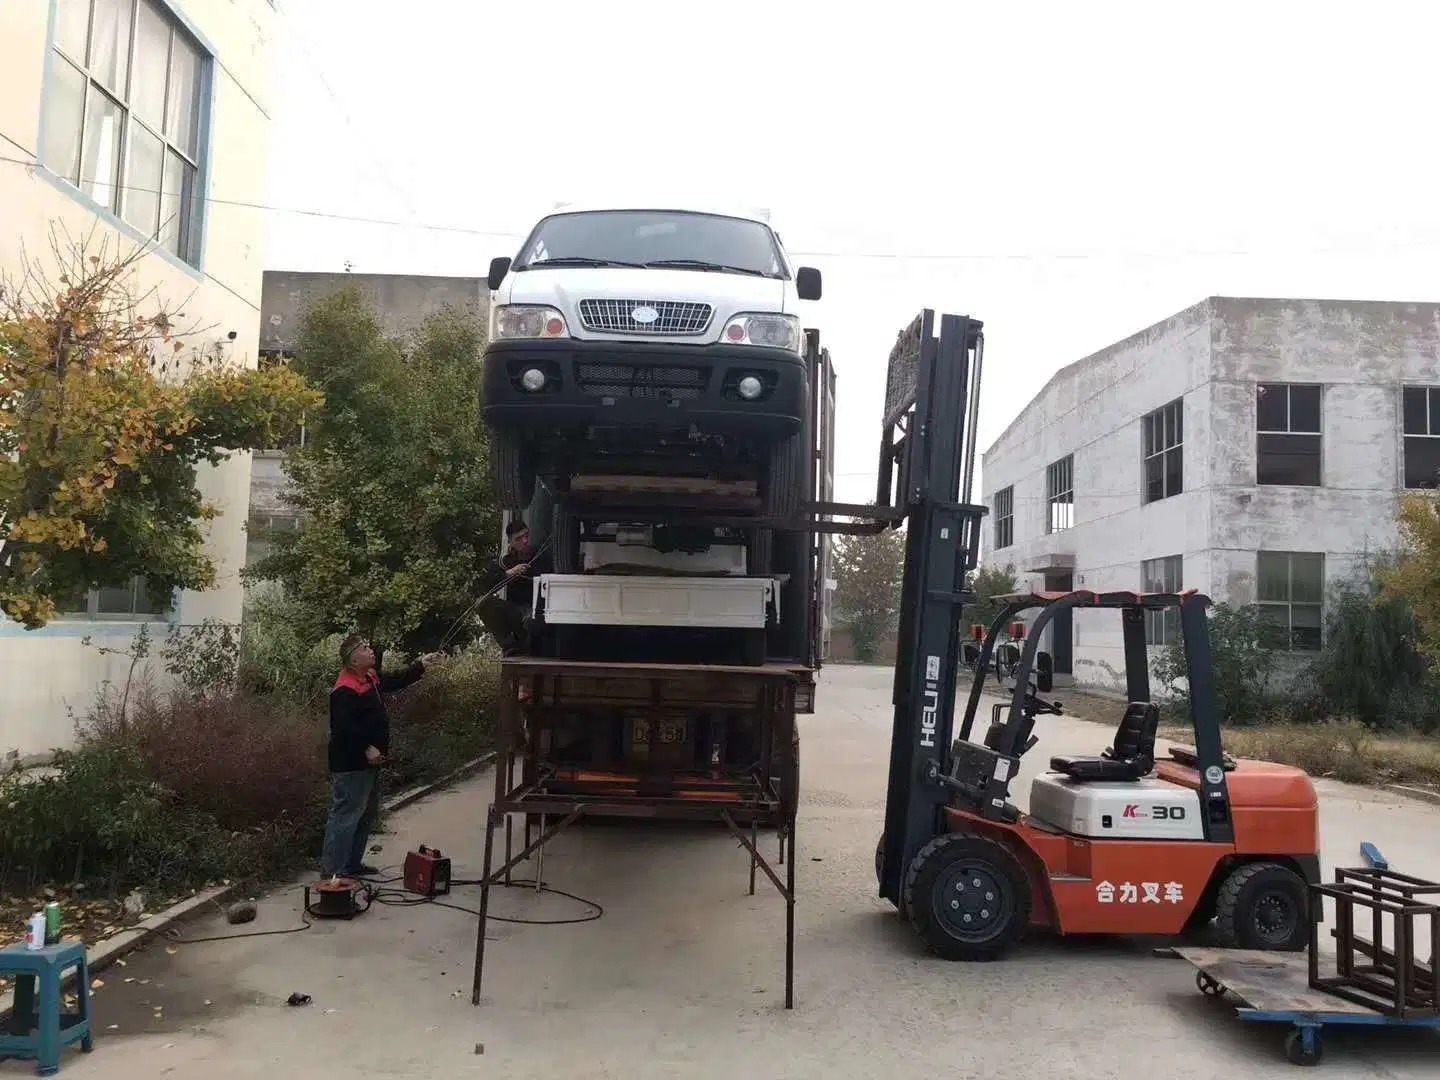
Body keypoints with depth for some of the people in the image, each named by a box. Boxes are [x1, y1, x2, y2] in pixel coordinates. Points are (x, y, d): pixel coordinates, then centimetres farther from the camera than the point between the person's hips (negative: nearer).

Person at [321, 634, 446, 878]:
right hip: (350, 766, -11)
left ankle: (353, 864, 29)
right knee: (345, 817, -6)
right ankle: (333, 872, 0)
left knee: (367, 816, 18)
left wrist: (422, 665, 18)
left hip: (368, 764, 11)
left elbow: (396, 682, 24)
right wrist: (367, 748, -27)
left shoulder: (371, 678, 10)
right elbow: (344, 726, -28)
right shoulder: (345, 690, -20)